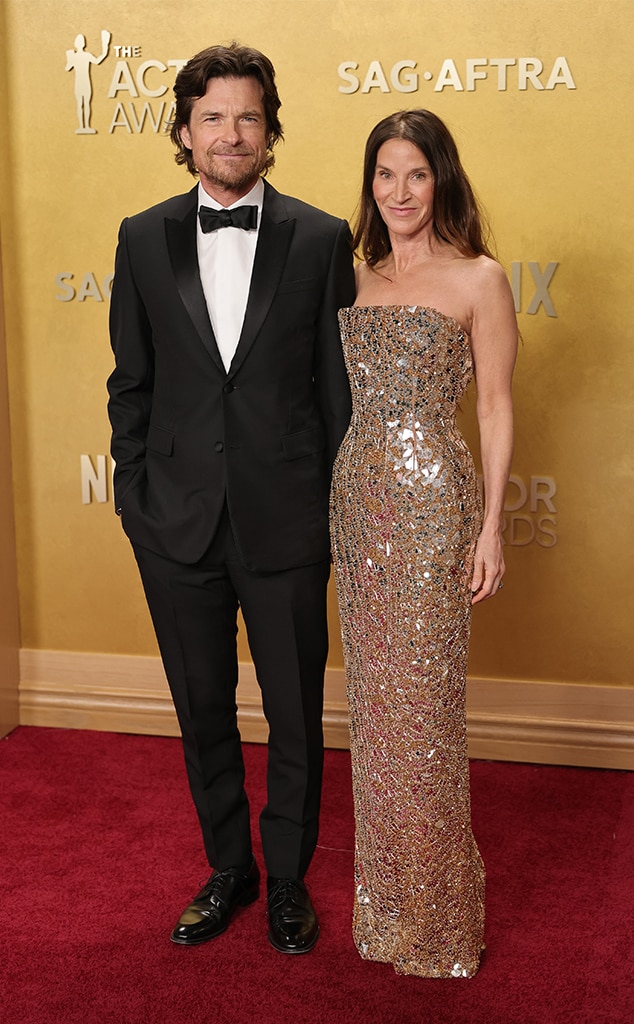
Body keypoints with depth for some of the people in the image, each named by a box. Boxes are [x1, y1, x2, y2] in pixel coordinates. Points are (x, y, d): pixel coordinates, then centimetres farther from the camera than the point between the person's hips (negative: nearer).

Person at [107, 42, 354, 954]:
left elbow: (339, 385, 0)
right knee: (203, 711, 16)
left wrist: (337, 506, -1)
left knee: (297, 718, 11)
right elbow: (131, 383, 7)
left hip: (286, 526, -2)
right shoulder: (143, 239, 4)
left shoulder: (320, 239, -2)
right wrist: (134, 496, 3)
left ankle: (288, 879, 32)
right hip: (178, 527, 2)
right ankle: (228, 870, 36)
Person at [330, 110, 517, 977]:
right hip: (357, 494, 6)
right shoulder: (360, 279, 14)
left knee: (422, 701, -1)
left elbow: (497, 407, -5)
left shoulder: (478, 278, -3)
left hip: (432, 499, -6)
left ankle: (436, 915, 15)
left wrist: (491, 527, -10)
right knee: (374, 698, 11)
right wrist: (338, 500, 14)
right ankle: (385, 900, 26)